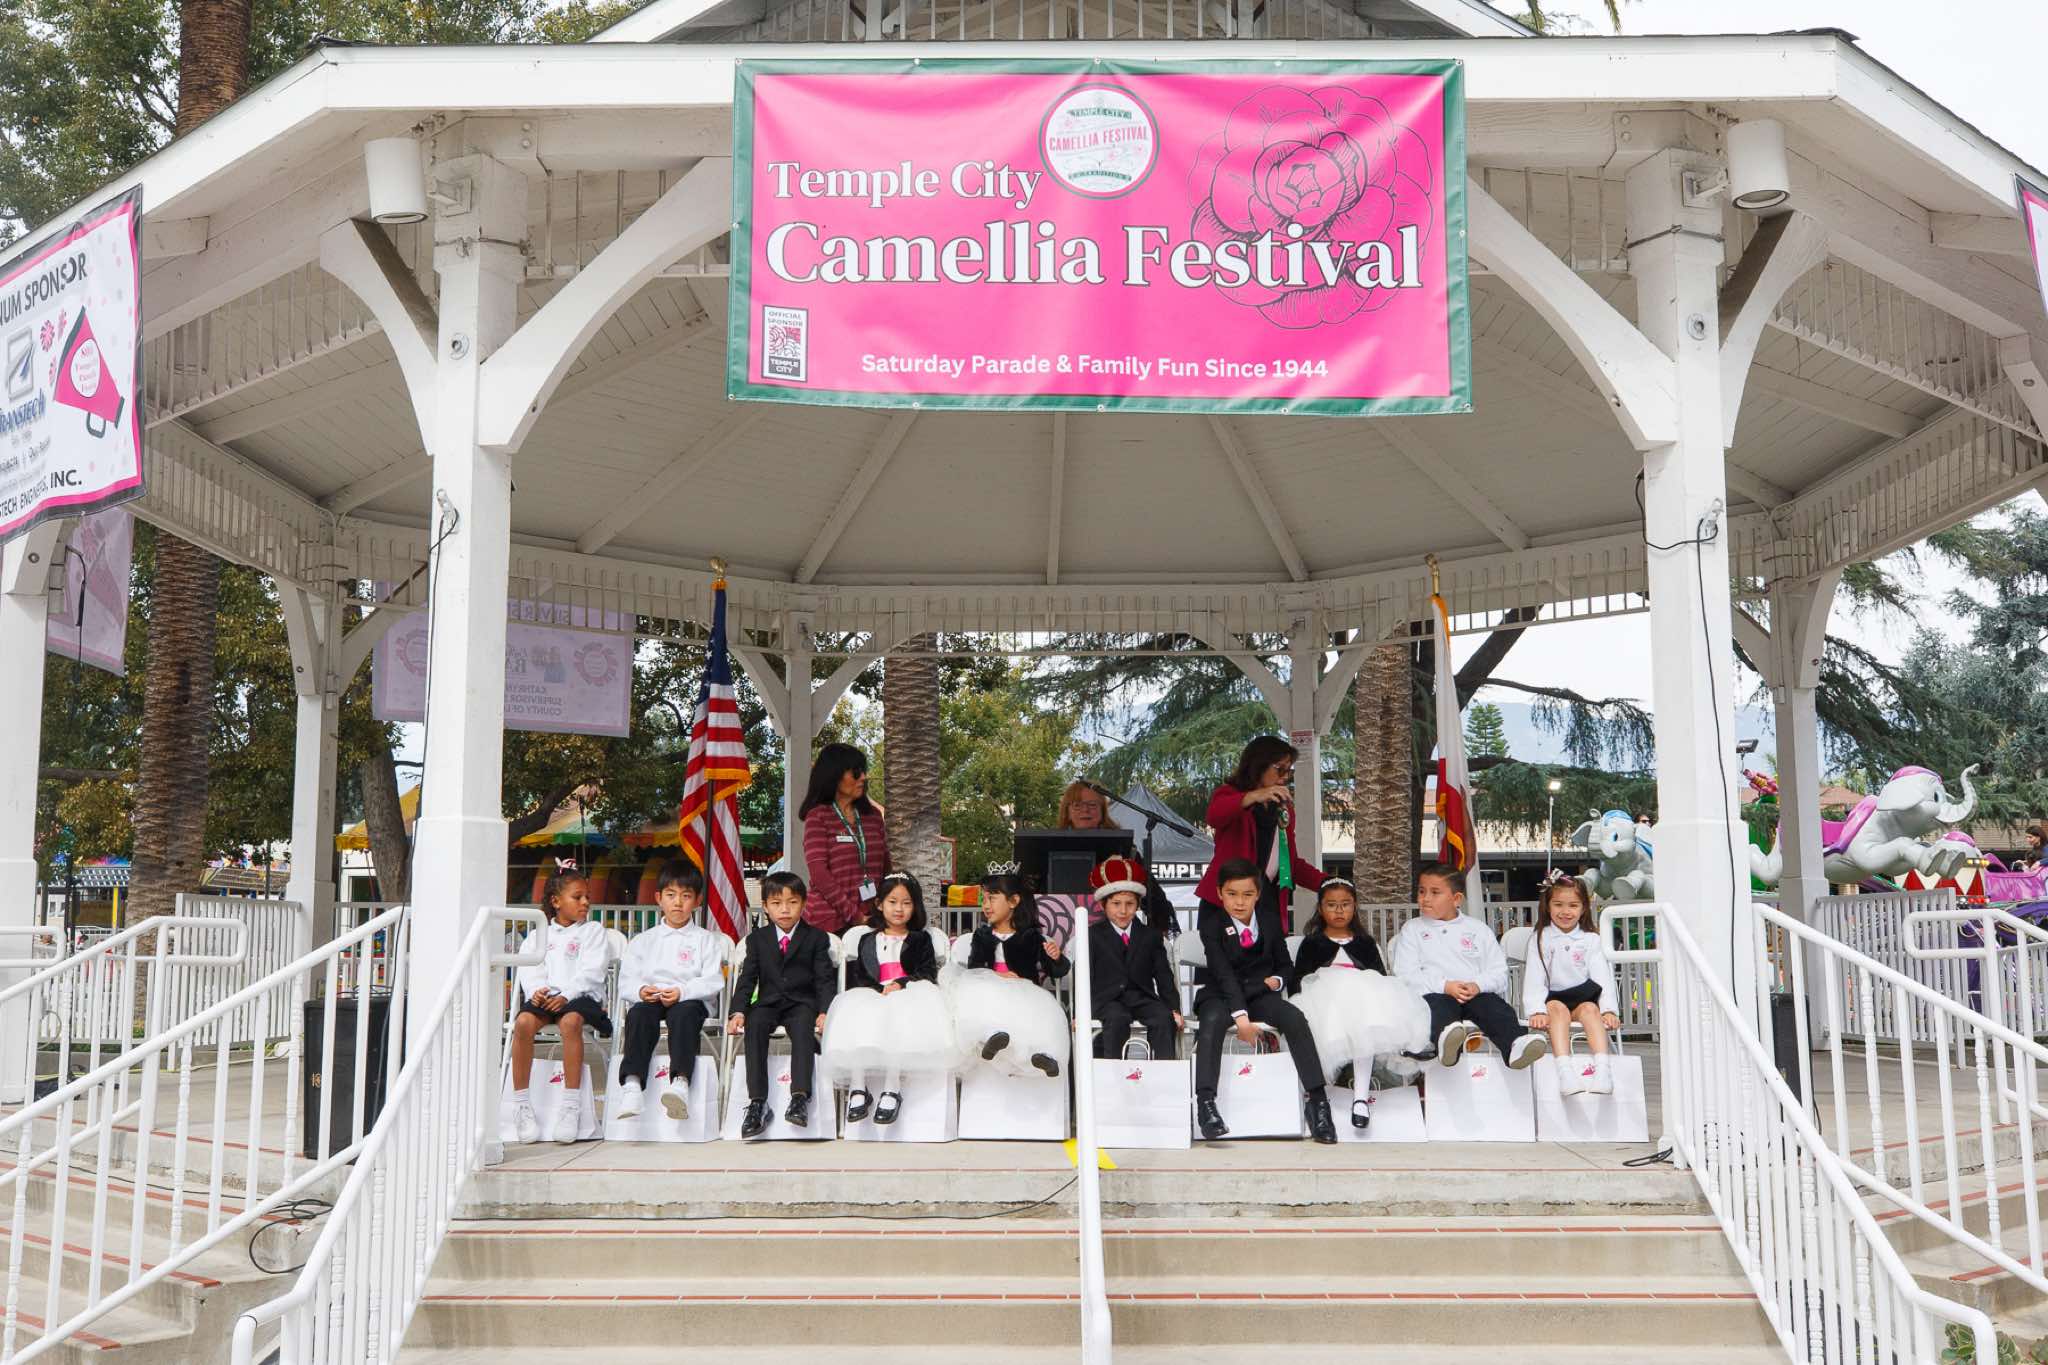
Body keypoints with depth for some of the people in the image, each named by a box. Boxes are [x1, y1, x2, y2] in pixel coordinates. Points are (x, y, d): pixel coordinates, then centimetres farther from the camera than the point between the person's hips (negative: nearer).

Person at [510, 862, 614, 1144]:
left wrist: (566, 995, -14)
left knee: (571, 1021, -37)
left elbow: (591, 971, 1)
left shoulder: (593, 931, 15)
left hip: (579, 995, -2)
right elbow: (529, 969, 7)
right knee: (524, 1021, -31)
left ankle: (570, 1107, -34)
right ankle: (522, 1105, -25)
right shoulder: (537, 935, 23)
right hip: (543, 996, 2)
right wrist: (536, 991, -15)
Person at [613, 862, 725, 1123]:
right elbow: (626, 980, 12)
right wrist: (641, 990, -13)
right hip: (648, 1000, 2)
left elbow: (713, 981, 0)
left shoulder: (706, 940, 15)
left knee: (684, 1013, -37)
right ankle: (632, 1085, -45)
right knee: (639, 1013, -32)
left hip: (690, 1001, -2)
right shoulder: (643, 940, 22)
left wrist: (682, 992, -18)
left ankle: (680, 1082, -54)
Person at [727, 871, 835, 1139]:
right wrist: (738, 1011, -9)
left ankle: (799, 1098, -43)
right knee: (754, 1024, -30)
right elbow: (747, 978, 9)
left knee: (803, 1027, -35)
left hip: (802, 1003, -2)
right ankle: (757, 1102, -35)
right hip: (768, 1002, 2)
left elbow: (825, 979, 1)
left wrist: (824, 1012, -16)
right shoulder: (757, 939, 14)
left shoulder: (817, 938, 7)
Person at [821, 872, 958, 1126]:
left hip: (909, 994, -2)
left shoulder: (921, 939, 22)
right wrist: (880, 990, -11)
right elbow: (857, 976, 11)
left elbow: (928, 972, 6)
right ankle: (858, 1089, -37)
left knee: (898, 1021, -38)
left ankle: (892, 1089, -43)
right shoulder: (867, 941, 25)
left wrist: (900, 984, -14)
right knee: (857, 1018, -33)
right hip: (871, 996, 2)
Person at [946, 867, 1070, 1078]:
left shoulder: (1031, 936, 9)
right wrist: (996, 975, -19)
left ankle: (1039, 1050, -53)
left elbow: (1058, 972, 5)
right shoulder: (982, 935, 16)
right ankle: (992, 1035, -56)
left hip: (1024, 991, -1)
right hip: (989, 992, 1)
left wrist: (1056, 958, -20)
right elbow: (974, 966, 2)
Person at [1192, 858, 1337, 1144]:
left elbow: (1285, 965, 15)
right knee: (1212, 1020, -37)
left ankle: (1317, 1099, -25)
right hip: (1221, 995, -3)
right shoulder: (1212, 927, -9)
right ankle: (1205, 1101, -41)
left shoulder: (1270, 920, 4)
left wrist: (1278, 980, -10)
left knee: (1295, 1018, -27)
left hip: (1261, 993, 3)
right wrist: (1240, 1015, -32)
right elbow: (1224, 974, -21)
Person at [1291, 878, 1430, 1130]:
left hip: (1365, 997, 1)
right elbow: (1299, 981, 11)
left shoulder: (1365, 943, 29)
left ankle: (1360, 1094, -43)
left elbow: (1381, 977, 17)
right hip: (1324, 1002, -1)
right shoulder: (1311, 944, 23)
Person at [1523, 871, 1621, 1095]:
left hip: (1583, 999, 1)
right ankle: (1564, 1069, -52)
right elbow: (1534, 979, -2)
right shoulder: (1540, 940, 10)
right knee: (1558, 1009, -33)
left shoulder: (1591, 940, 14)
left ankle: (1602, 1067, -50)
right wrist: (1537, 1011, -18)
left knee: (1590, 1009, -31)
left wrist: (1608, 1009, -15)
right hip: (1553, 999, -1)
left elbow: (1602, 976, 2)